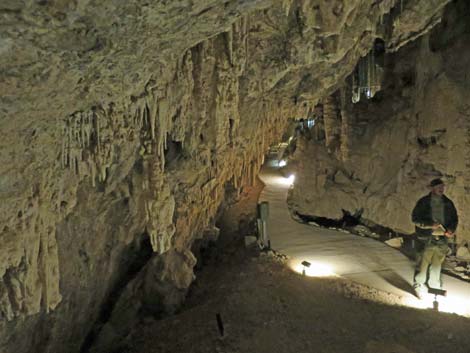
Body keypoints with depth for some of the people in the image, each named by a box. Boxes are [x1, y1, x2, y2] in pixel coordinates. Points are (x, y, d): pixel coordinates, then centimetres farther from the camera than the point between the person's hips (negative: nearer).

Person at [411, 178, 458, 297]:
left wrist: (451, 229, -5)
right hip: (427, 239, -4)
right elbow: (415, 218, -6)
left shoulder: (448, 203, 8)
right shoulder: (423, 202, -4)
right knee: (423, 264, -2)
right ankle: (419, 286, 12)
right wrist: (430, 225, -17)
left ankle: (435, 285, 27)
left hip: (442, 239, 4)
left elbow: (454, 219, 15)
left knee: (437, 264, 11)